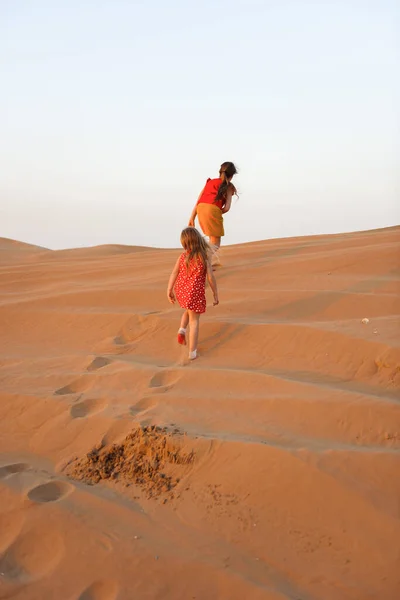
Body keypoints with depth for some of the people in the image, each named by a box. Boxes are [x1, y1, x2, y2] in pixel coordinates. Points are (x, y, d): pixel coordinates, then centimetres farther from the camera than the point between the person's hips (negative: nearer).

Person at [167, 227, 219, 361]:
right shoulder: (204, 258, -8)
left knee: (189, 310, 33)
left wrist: (169, 291, 2)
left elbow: (174, 274, -5)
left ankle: (182, 329, 9)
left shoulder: (182, 256, -3)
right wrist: (216, 294, 3)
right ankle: (192, 352, 8)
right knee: (194, 320, 7)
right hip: (195, 292, -3)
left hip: (181, 291, 3)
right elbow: (211, 278, -8)